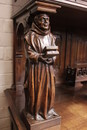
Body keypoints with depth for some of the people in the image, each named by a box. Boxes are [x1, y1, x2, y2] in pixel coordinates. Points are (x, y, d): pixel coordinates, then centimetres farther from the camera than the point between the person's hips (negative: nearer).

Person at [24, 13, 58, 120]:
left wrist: (52, 58, -9)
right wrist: (40, 57, -22)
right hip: (36, 67, -5)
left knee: (49, 89, 11)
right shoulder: (31, 35, -5)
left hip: (48, 67, 5)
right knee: (36, 89, 3)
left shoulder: (50, 36, 12)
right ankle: (35, 111, 25)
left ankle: (48, 109, 34)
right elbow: (29, 52, -8)